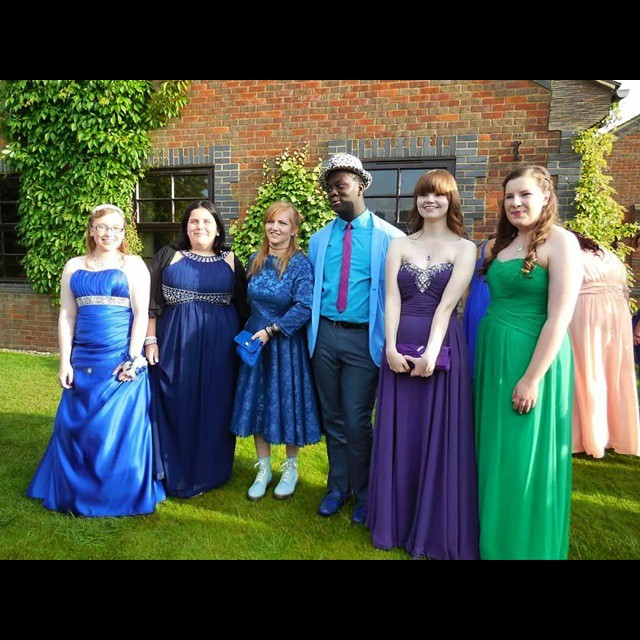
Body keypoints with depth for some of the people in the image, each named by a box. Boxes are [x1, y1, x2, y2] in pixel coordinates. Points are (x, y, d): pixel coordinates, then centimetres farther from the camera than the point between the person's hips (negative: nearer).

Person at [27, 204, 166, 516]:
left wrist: (133, 359, -13)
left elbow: (141, 314, -5)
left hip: (122, 358, -4)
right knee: (75, 424, 9)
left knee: (119, 426, 0)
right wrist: (65, 362, 3)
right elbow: (67, 316, 9)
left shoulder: (133, 265, 1)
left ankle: (120, 493, 19)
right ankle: (77, 490, 29)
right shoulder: (74, 267, 12)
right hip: (83, 359, 4)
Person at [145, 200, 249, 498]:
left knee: (214, 408, 7)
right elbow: (152, 303, 4)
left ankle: (208, 472, 24)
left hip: (219, 346, 1)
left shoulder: (230, 261, 7)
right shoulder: (168, 256, 5)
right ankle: (175, 473, 22)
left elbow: (243, 308, 8)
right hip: (175, 344, 0)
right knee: (176, 407, 6)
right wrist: (151, 340, -2)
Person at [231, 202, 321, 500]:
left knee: (287, 405, 6)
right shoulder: (255, 261, 6)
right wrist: (250, 331, 9)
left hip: (287, 345, -5)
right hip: (255, 343, 5)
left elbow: (305, 307, -19)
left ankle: (291, 468, 29)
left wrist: (270, 331, -19)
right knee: (256, 404, 10)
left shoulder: (300, 263, -11)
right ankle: (263, 470, 28)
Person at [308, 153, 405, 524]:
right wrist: (312, 334, 8)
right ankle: (338, 487, 33)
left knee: (357, 422, 0)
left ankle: (363, 494, 24)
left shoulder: (389, 238, -4)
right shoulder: (320, 239, 11)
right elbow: (312, 291, 13)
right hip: (325, 335, 5)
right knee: (332, 419, 14)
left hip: (364, 339, -4)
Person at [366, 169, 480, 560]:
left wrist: (430, 353, -18)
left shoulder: (464, 248, 2)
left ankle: (437, 529, 23)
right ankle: (396, 522, 27)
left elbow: (447, 304, -10)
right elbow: (392, 299, -1)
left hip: (443, 346, -2)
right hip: (400, 346, 2)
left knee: (440, 436, 5)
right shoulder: (400, 245, 9)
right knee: (398, 434, 9)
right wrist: (391, 347, -12)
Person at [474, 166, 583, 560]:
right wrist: (489, 360, 11)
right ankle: (495, 537, 35)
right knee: (496, 452, 16)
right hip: (494, 356, 8)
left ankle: (526, 546, 25)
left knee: (523, 456, 4)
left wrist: (532, 378, -19)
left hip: (534, 359, -7)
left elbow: (559, 318, -16)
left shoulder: (560, 242, -10)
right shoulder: (505, 244, 13)